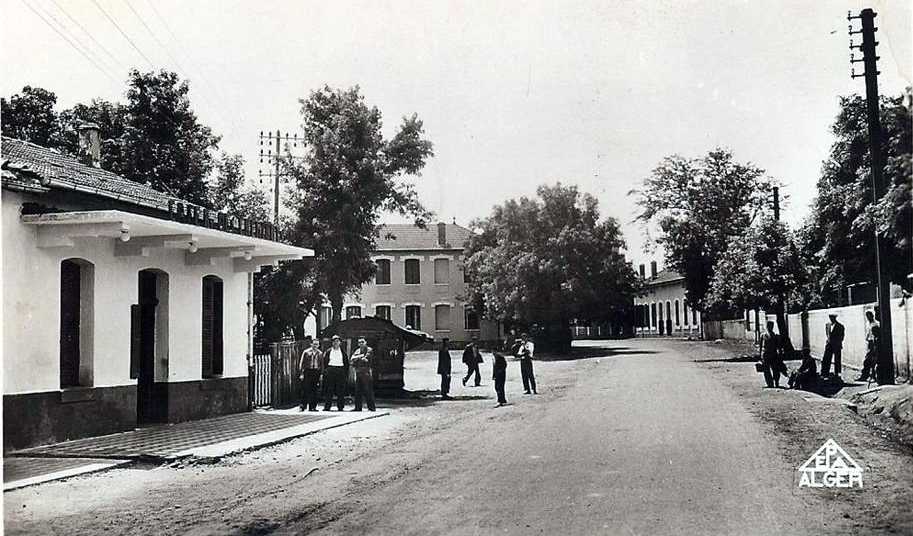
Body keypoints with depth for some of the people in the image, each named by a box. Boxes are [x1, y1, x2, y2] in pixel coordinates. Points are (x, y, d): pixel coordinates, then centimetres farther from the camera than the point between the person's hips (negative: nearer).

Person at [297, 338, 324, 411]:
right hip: (307, 372, -2)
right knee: (305, 390, -5)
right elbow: (301, 363, 2)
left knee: (314, 391, 3)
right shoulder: (306, 352, 3)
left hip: (316, 372, 2)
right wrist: (301, 373, -5)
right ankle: (302, 406, 0)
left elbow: (322, 365, 12)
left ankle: (312, 407, 8)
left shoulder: (320, 353, 10)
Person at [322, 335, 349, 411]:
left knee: (340, 390, -1)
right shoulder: (328, 351, 9)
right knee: (329, 390, -2)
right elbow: (324, 361, 7)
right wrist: (325, 371, -3)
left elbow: (346, 363, 11)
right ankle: (327, 407, 2)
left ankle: (340, 407, 5)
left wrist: (346, 373, 3)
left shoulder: (343, 352, 11)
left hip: (341, 371, 1)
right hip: (330, 370, -1)